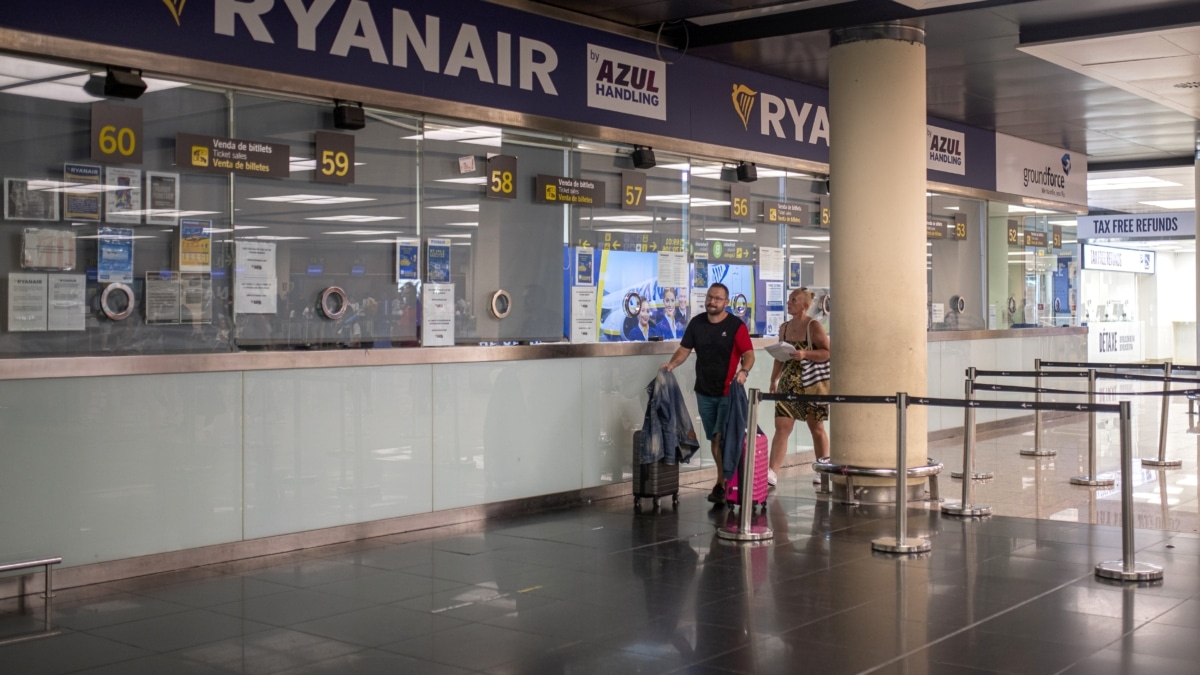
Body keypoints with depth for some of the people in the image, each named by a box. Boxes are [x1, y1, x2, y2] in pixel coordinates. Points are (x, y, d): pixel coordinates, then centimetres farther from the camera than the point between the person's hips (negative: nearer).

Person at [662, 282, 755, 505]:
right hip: (704, 391, 5)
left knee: (722, 438, -10)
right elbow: (684, 349, 7)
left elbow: (749, 354, -12)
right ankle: (724, 478, 23)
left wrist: (743, 371, -32)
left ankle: (722, 484, -7)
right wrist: (672, 364, -12)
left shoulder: (736, 326, -7)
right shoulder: (696, 323, 6)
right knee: (713, 439, 11)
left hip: (728, 392, -5)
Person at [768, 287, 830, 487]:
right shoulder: (784, 328, 10)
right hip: (788, 385, 4)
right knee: (781, 427, -6)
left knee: (817, 428, 10)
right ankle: (772, 473, -12)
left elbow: (828, 353, -12)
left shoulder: (813, 326, -7)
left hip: (812, 384, -4)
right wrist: (774, 380, 13)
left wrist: (805, 354, -25)